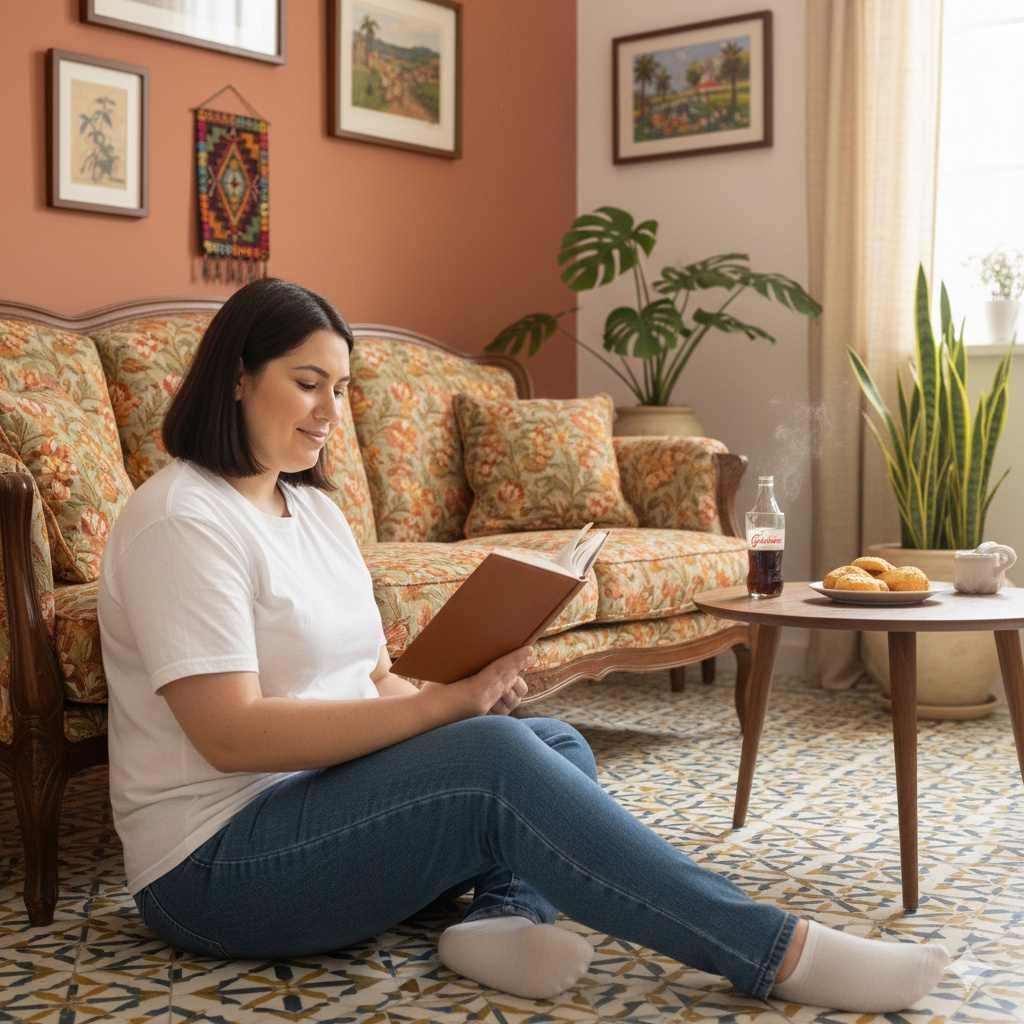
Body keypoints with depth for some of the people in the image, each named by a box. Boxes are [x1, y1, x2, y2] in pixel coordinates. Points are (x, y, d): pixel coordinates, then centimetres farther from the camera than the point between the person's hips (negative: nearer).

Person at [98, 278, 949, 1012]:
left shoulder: (312, 506, 15)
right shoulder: (182, 521, -14)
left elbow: (369, 680, 13)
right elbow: (233, 735, -23)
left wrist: (465, 695, -10)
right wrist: (444, 705, -23)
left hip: (333, 795, 9)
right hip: (215, 865, -9)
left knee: (556, 743, 0)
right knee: (495, 756, -28)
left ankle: (506, 913, -30)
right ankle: (778, 951, -25)